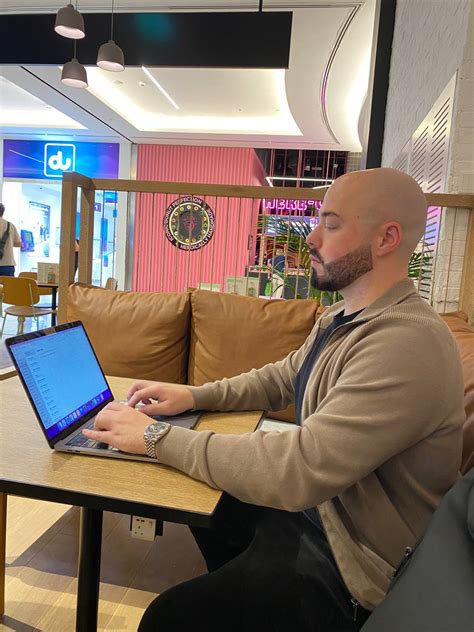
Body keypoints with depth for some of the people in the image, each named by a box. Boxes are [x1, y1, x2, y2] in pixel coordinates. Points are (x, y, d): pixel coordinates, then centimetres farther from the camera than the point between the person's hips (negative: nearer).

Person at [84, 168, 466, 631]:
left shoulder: (409, 344, -30)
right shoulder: (340, 318, 4)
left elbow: (300, 468, -36)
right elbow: (279, 378, 13)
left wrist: (157, 436, -27)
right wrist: (194, 396, -2)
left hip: (345, 562, -9)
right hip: (307, 504, 9)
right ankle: (232, 593, 46)